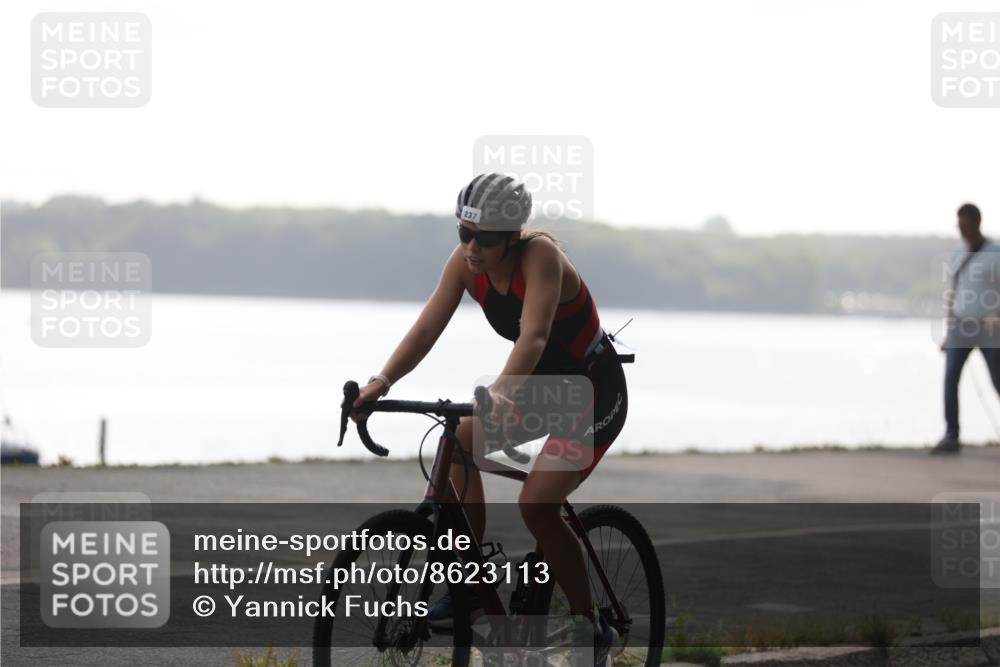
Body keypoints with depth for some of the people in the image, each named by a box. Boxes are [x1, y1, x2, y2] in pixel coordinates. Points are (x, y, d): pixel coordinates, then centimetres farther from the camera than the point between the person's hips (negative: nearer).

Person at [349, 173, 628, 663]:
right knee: (459, 441, -13)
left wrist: (500, 393, -59)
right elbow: (426, 329, -17)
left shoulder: (541, 255, -29)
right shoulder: (465, 262, -11)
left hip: (594, 393, -7)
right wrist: (382, 380, -32)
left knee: (536, 507, -19)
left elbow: (533, 336, -43)